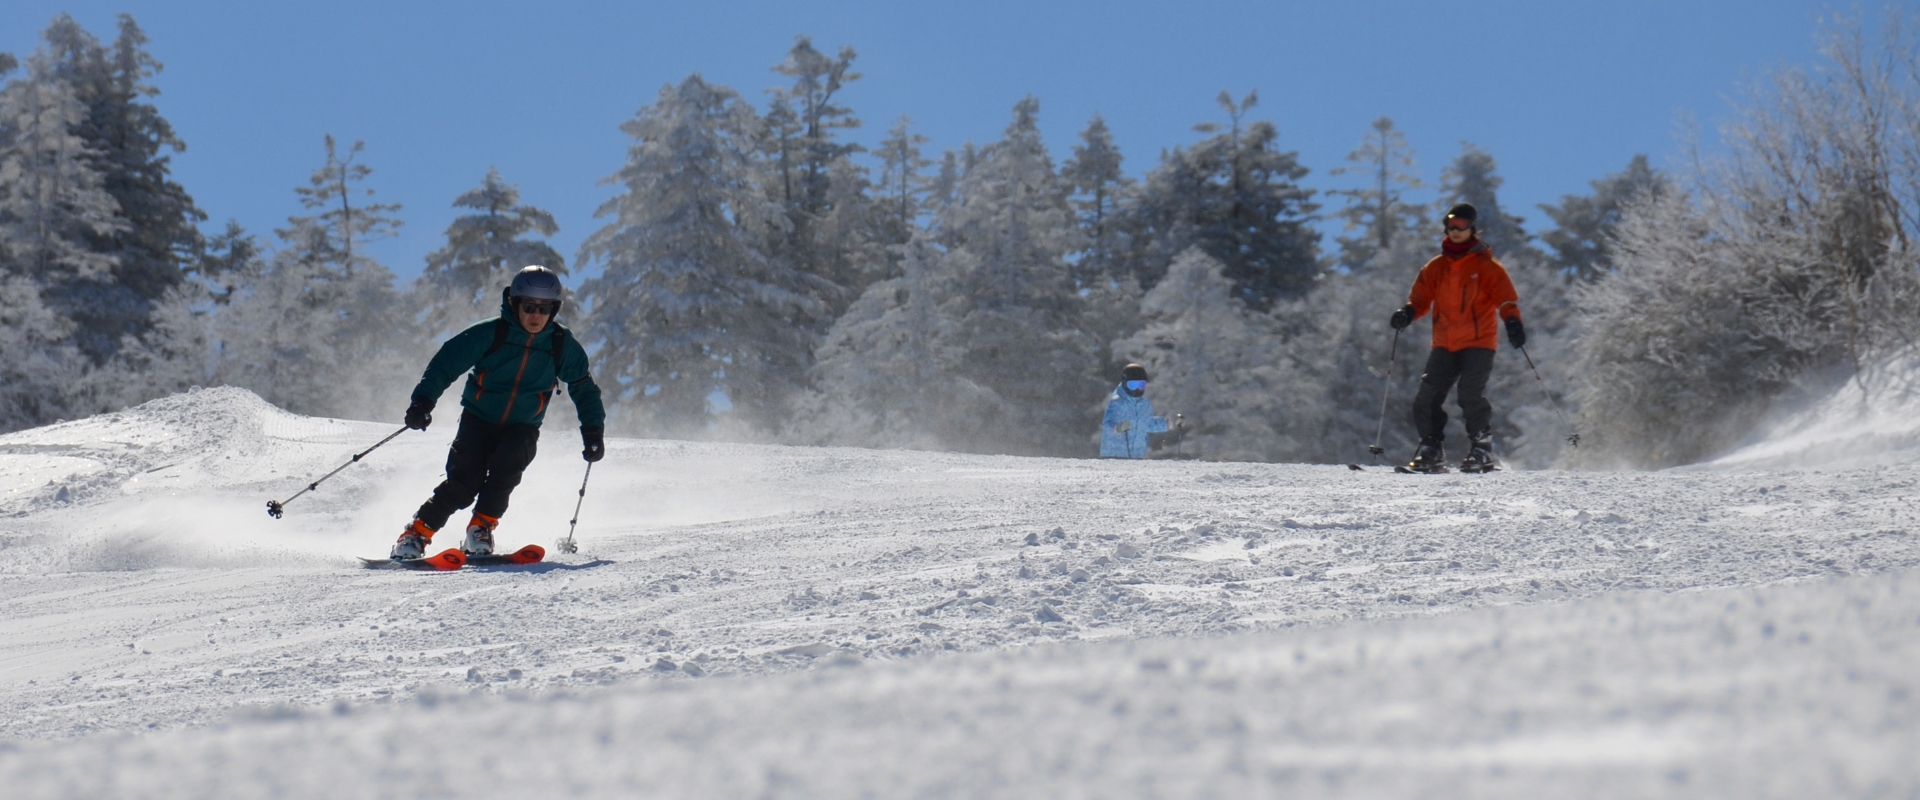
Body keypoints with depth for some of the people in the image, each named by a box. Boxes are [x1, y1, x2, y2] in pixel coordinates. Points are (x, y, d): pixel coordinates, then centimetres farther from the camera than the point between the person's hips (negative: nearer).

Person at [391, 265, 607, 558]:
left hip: (521, 428, 2)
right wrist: (423, 400, -25)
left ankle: (481, 528, -16)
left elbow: (583, 388, 8)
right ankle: (416, 533, -6)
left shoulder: (562, 345, -6)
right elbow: (446, 362, -12)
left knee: (506, 465, -29)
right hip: (479, 420, -2)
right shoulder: (490, 334, -14)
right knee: (464, 481, -19)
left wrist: (593, 433, 0)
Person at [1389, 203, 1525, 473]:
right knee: (1427, 398, -5)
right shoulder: (1436, 267, 13)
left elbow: (1506, 297, -4)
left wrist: (1513, 322, -23)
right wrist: (1408, 313, -9)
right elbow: (1421, 297, 12)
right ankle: (1431, 452, 5)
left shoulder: (1486, 266, 1)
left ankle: (1481, 452, -7)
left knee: (1471, 395, -18)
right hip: (1444, 344, 5)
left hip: (1478, 343, -5)